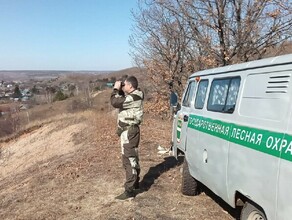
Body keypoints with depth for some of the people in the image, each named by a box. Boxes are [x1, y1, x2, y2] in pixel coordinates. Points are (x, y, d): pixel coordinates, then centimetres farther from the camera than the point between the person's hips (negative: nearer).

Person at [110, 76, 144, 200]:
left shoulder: (133, 97, -21)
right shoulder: (133, 96, 10)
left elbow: (115, 102, -26)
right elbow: (122, 101, 24)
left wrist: (116, 89, -10)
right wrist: (119, 90, 9)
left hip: (129, 132, -11)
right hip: (129, 131, 11)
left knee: (129, 160, -8)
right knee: (132, 158, 21)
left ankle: (129, 190, -4)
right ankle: (135, 183, 35)